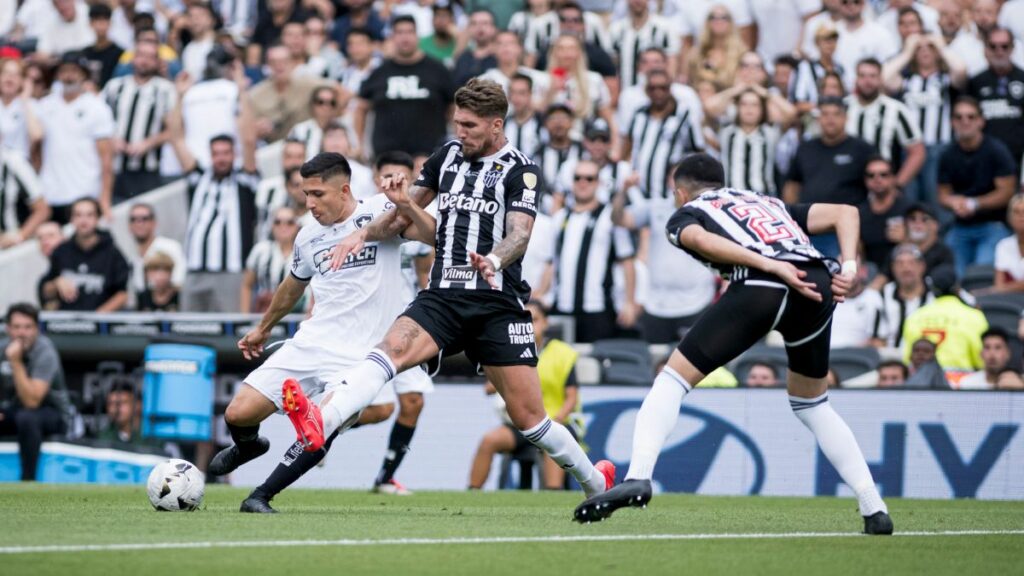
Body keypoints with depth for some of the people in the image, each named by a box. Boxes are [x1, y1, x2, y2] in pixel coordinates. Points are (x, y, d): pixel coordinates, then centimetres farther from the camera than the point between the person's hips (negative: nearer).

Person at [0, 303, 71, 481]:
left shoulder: (45, 352, -22)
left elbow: (31, 401, -31)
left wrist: (16, 362, -35)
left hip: (51, 413, -6)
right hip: (14, 409, 6)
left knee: (26, 417, -39)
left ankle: (28, 481, -28)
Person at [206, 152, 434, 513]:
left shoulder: (377, 211, -6)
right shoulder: (308, 238, 11)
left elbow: (432, 236, -20)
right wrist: (263, 329, 42)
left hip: (358, 357, -5)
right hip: (309, 344, 5)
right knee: (238, 414, -1)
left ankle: (263, 495, -12)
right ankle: (248, 445, 37)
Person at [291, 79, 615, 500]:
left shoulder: (519, 171, -2)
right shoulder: (447, 156, 13)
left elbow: (520, 234, -17)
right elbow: (406, 214, 23)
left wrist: (493, 260, -39)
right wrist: (364, 233, 4)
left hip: (497, 305, -3)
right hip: (442, 297, 3)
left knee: (528, 418, -2)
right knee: (392, 348, -27)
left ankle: (597, 485, 21)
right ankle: (319, 425, -49)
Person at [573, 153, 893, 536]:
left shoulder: (685, 214, 25)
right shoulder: (772, 204, 40)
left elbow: (700, 239, 0)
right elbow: (845, 212, 28)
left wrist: (773, 267, -9)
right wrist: (848, 268, 13)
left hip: (758, 287, -5)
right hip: (817, 284, 5)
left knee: (673, 379, 6)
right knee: (813, 405, 24)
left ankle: (638, 477, -13)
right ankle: (874, 508, 16)